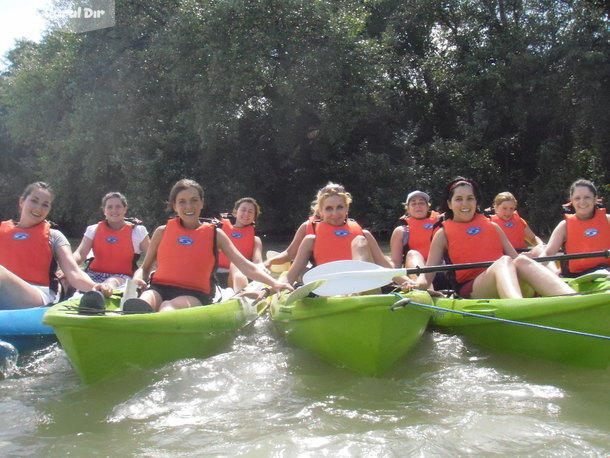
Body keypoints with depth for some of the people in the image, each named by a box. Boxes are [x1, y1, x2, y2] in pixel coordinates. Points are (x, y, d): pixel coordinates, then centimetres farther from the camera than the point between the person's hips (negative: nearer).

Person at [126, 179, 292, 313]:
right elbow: (145, 267, 23)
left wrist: (273, 283, -7)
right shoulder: (162, 232, 18)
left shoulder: (215, 234, 15)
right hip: (159, 288, 2)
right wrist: (138, 278, -3)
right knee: (144, 301, -38)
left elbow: (244, 265, 8)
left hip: (194, 294, -1)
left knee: (169, 308, -39)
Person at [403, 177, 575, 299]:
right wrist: (419, 283, -17)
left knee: (522, 261, -29)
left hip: (512, 284, 4)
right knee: (504, 262, -33)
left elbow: (515, 257, 18)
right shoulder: (443, 234, 14)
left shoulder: (492, 227, 24)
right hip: (471, 289, -3)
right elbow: (429, 272, 6)